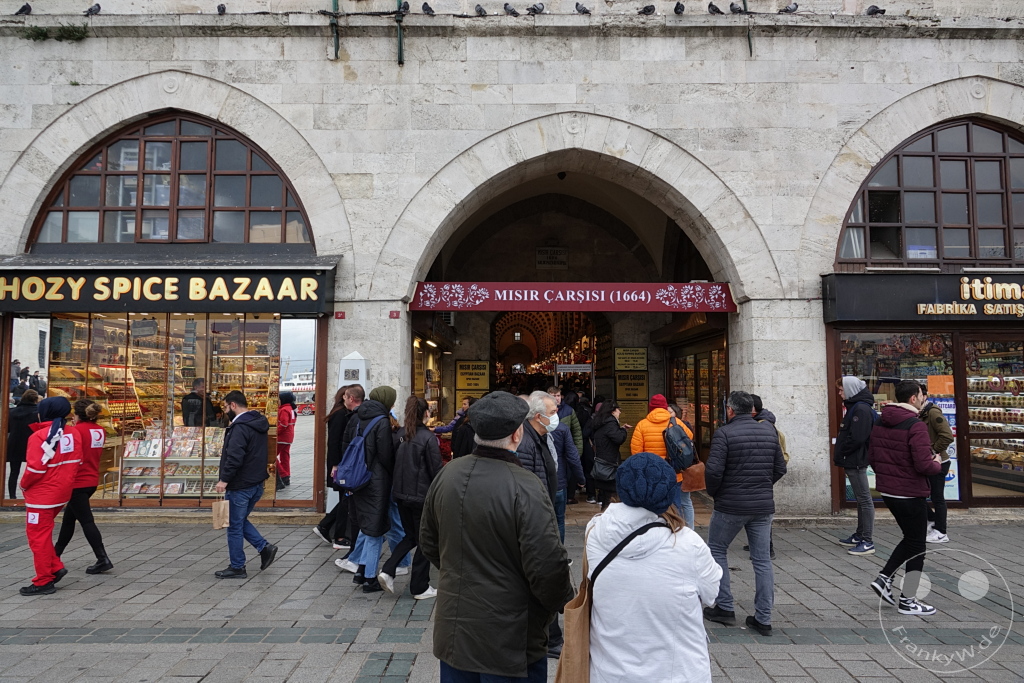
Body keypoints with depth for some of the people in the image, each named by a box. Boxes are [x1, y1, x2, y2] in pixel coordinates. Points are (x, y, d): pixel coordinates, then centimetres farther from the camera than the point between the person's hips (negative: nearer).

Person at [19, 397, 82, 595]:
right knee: (43, 532, 22)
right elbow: (76, 462, 8)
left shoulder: (39, 436, -18)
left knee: (38, 536, 4)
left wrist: (24, 485, -2)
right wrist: (64, 481, 16)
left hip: (42, 495, -8)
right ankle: (55, 567, 18)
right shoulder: (72, 434, 3)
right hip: (62, 493, 8)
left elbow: (35, 468, -19)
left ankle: (44, 582, 11)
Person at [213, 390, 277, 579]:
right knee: (240, 521, 22)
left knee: (235, 526, 4)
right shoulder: (258, 423, 12)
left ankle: (237, 567, 14)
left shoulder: (240, 427, -19)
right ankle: (264, 547, 11)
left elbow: (234, 457, -28)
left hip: (240, 485, -9)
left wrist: (224, 479, -25)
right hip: (257, 483, 9)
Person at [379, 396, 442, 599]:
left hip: (400, 494, 6)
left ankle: (388, 571, 7)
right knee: (424, 542, 8)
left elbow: (394, 462, 11)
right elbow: (436, 469, -12)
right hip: (422, 496, -6)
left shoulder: (400, 434, 2)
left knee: (410, 536, 21)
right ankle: (420, 588, 16)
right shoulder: (428, 437, -15)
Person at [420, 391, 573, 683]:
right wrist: (565, 604, -3)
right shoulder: (526, 489, -24)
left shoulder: (447, 474, -4)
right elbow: (548, 567, -23)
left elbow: (428, 541, 9)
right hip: (509, 642, -5)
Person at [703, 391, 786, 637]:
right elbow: (780, 468, 9)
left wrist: (713, 492, 0)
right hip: (764, 506, 5)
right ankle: (763, 618, 13)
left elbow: (713, 470, -18)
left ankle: (724, 608, 16)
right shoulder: (769, 430, 5)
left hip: (730, 505, -4)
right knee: (762, 560, 10)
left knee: (716, 550, 15)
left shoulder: (724, 433, -12)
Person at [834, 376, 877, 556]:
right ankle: (860, 536, 27)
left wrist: (839, 455, -13)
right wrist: (841, 457, 9)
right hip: (853, 462, 11)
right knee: (861, 499, 17)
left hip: (856, 462, -11)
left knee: (864, 500, -4)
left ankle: (867, 542, 0)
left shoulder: (861, 409, -17)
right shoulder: (855, 407, 16)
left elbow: (856, 438, -24)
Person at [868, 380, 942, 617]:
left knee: (910, 539, 23)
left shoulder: (880, 423, 6)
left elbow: (871, 458, 10)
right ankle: (908, 601, 16)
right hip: (911, 494, -7)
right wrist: (937, 463, -3)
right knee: (916, 546, 7)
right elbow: (924, 465, -24)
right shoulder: (915, 426, -19)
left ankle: (884, 579, 15)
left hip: (886, 491, 8)